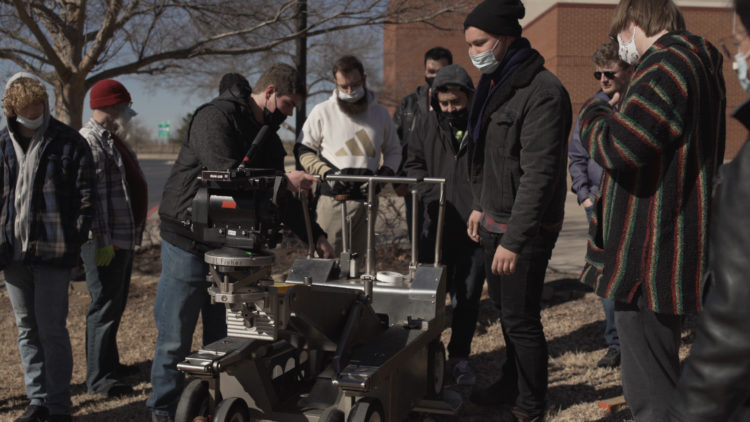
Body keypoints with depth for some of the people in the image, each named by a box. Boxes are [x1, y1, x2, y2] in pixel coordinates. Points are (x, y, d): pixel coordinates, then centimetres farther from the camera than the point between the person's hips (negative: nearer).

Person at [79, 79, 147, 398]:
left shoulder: (112, 140, 17)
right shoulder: (89, 142, -16)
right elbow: (90, 196, -23)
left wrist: (132, 234, 26)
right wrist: (102, 241, -25)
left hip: (124, 239, 10)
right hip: (105, 243, -10)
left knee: (116, 304, 18)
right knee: (105, 306, -5)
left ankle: (110, 363, 30)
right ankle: (98, 379, 2)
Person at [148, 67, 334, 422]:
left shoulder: (268, 138, 13)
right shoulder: (216, 117, -14)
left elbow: (280, 199, 16)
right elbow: (225, 173, -28)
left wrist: (316, 237, 9)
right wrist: (284, 181, -24)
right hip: (188, 244, -7)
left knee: (222, 337, 12)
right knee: (175, 337, 1)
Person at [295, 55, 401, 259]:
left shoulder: (380, 114, 12)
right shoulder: (322, 112, 3)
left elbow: (393, 151, 22)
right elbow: (303, 150, 5)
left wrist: (386, 171, 0)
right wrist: (327, 172, -11)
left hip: (367, 198, 3)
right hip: (333, 198, -3)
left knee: (357, 258, 8)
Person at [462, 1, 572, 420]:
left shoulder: (543, 91, -18)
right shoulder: (496, 83, 11)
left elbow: (539, 174, -23)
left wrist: (514, 240, -24)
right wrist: (481, 206, 18)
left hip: (526, 228, -8)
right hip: (496, 221, 9)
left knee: (520, 319, -1)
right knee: (505, 308, 18)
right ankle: (511, 385, 35)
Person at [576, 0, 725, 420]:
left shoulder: (665, 67, -17)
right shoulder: (699, 64, 16)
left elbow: (618, 147, -25)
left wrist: (596, 112, -6)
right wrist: (620, 114, 11)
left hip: (650, 255, -11)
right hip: (676, 251, 11)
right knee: (661, 378, 25)